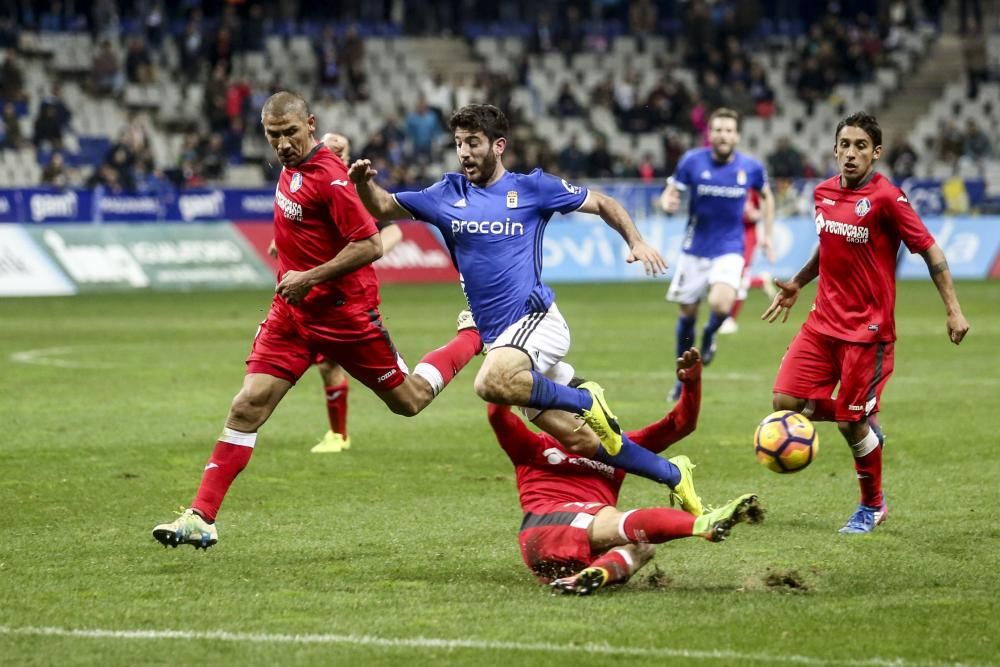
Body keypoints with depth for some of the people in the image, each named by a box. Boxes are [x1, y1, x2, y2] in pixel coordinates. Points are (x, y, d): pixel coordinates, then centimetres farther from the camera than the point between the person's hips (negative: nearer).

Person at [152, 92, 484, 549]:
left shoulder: (329, 177, -22)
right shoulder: (292, 166, 3)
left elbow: (370, 246, -24)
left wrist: (309, 278, -23)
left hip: (343, 313, -7)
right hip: (291, 312, 7)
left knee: (409, 400, 11)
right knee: (247, 407, -7)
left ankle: (473, 337, 37)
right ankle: (201, 517, -9)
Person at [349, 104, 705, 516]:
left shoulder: (533, 187, 1)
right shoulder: (448, 195, 11)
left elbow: (602, 204, 10)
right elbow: (382, 208, 11)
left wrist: (636, 242, -4)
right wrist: (365, 183, -10)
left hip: (535, 319, -5)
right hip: (497, 337, 5)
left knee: (492, 382, -36)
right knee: (580, 441, 3)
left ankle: (586, 400, -14)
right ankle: (674, 476, 19)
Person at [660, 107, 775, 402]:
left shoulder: (751, 167, -6)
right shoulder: (692, 161, -10)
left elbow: (766, 196, 13)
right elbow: (671, 192, -3)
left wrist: (767, 234, 10)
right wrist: (668, 202, -27)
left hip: (729, 250, -1)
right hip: (695, 248, 1)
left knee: (721, 305, -26)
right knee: (687, 313, 8)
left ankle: (709, 335, 11)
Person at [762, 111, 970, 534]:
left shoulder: (886, 198, -14)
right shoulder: (823, 193, 6)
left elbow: (929, 250, -10)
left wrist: (953, 310, -15)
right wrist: (797, 284, 26)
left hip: (868, 329, -6)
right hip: (823, 321, 6)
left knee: (852, 423, -4)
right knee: (786, 402, -6)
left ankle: (872, 507, 20)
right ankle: (864, 426, 21)